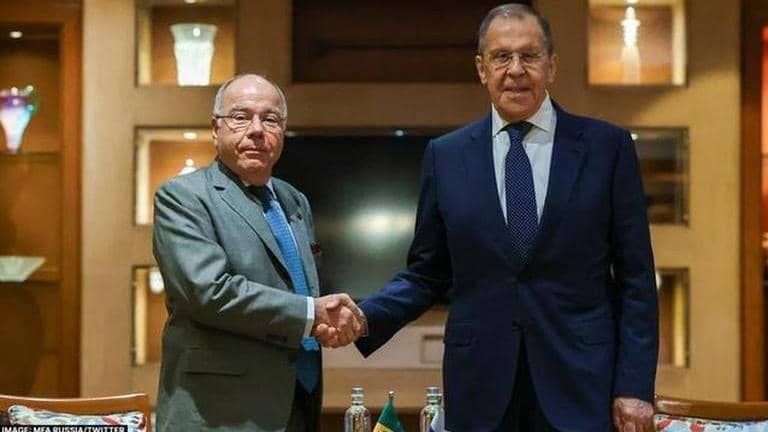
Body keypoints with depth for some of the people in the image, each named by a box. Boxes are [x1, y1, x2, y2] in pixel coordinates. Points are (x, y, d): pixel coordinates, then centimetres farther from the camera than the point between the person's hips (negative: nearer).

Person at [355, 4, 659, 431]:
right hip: (480, 388, 2)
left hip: (580, 381, -1)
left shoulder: (607, 147, 2)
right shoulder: (445, 155, 7)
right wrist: (363, 317, -8)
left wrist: (634, 385, -6)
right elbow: (425, 275, 9)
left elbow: (635, 279, 0)